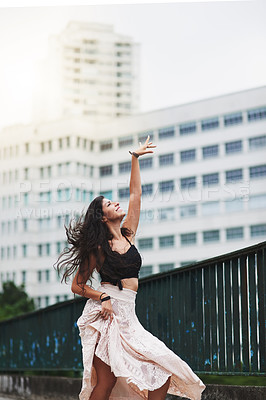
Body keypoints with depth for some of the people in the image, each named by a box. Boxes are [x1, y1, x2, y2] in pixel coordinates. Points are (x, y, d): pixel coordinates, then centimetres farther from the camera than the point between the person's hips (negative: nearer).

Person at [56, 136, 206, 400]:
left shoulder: (128, 235, 13)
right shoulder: (98, 249, 0)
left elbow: (135, 194, 16)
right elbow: (77, 286, 3)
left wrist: (136, 158, 17)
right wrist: (102, 297, -14)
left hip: (127, 316, 7)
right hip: (106, 313, -6)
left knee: (164, 372, -5)